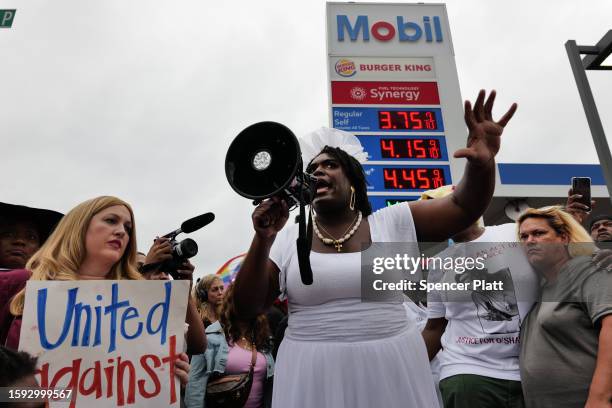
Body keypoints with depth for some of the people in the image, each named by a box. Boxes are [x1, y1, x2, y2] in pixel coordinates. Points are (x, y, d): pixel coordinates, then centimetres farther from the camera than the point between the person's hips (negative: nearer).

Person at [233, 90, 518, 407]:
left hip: (392, 368, 1)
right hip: (313, 373, 0)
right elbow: (247, 306, -3)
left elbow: (463, 206, -1)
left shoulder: (393, 223, 2)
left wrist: (483, 163, -22)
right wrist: (263, 240, -17)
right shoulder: (288, 238, 0)